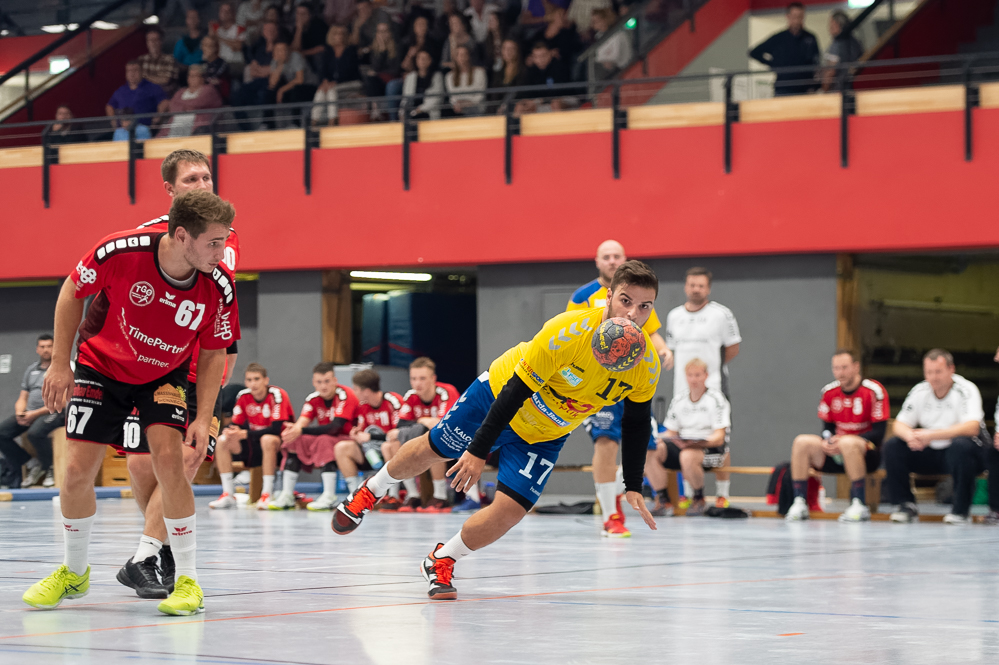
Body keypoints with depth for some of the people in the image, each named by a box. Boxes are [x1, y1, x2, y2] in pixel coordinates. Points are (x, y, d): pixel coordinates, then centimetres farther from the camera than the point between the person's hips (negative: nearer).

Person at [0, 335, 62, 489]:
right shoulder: (31, 369, 19)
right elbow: (23, 398, 19)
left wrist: (35, 414, -17)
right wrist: (20, 413, -5)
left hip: (52, 413, -7)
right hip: (29, 413, 7)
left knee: (35, 433, -37)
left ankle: (50, 469, -11)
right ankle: (32, 464, 0)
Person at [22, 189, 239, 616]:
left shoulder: (219, 286, -23)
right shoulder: (121, 252, -30)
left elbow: (213, 353, -7)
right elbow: (72, 292, -10)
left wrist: (203, 418, -16)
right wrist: (60, 364, -9)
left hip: (164, 376, 0)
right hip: (101, 367, 0)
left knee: (168, 458, -22)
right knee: (78, 471, -5)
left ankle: (188, 579, -8)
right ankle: (73, 572, 22)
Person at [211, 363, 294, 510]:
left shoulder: (276, 395, -18)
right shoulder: (243, 396, -1)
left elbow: (276, 429, -25)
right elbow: (236, 425, 3)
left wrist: (245, 434, -29)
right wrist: (230, 432, -23)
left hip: (279, 443, -6)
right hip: (254, 446, 6)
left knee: (268, 440, -39)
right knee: (222, 441, -13)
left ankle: (267, 494, -32)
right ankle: (227, 495, -14)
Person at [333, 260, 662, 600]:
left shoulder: (647, 366, -22)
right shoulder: (567, 332, -37)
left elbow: (636, 425, -3)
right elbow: (516, 391, -31)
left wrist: (633, 487, -7)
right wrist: (479, 450, -29)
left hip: (542, 438, 3)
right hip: (498, 395, -3)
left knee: (508, 512, -11)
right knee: (430, 450, 16)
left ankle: (441, 562, 15)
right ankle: (372, 490, 48)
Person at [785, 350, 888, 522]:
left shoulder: (874, 391, -10)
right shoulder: (829, 392, 7)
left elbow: (878, 433, -13)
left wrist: (844, 440, -24)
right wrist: (827, 441, -12)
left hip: (868, 453, -5)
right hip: (836, 456, 5)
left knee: (848, 443, -38)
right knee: (802, 442, -17)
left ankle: (860, 506, -33)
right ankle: (799, 503, -18)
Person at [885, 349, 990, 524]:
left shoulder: (966, 390, -16)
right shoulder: (919, 391, 0)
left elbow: (972, 427, -30)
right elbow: (900, 425, 0)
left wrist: (931, 435, -39)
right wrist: (910, 436, -27)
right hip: (931, 453, 5)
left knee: (961, 445, -38)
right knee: (892, 446, -13)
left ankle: (960, 510, -24)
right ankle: (907, 505, -8)